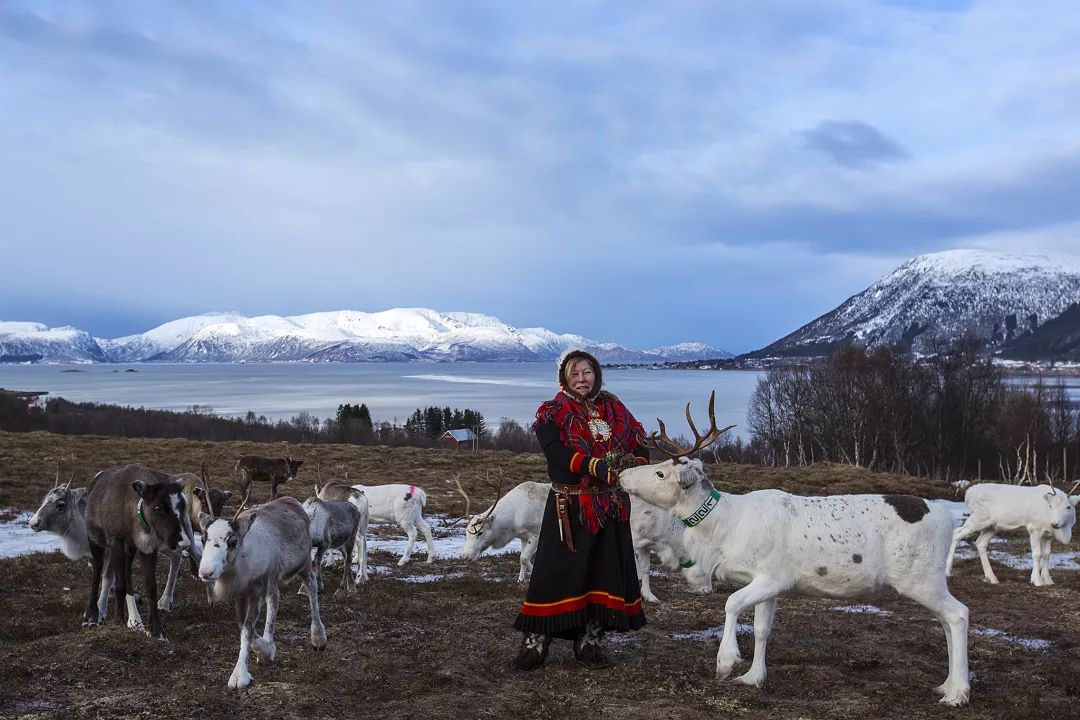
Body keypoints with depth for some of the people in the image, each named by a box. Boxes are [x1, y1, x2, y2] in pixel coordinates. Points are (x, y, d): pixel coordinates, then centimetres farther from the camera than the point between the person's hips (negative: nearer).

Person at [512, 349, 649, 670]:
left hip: (611, 508, 4)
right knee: (555, 572, -5)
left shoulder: (614, 409, 12)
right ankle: (534, 642, 4)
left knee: (606, 571, 7)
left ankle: (589, 641, 20)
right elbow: (557, 455, -17)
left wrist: (636, 463, -17)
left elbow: (641, 444, 6)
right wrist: (596, 466, -30)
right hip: (569, 508, -4)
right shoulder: (552, 414, -1)